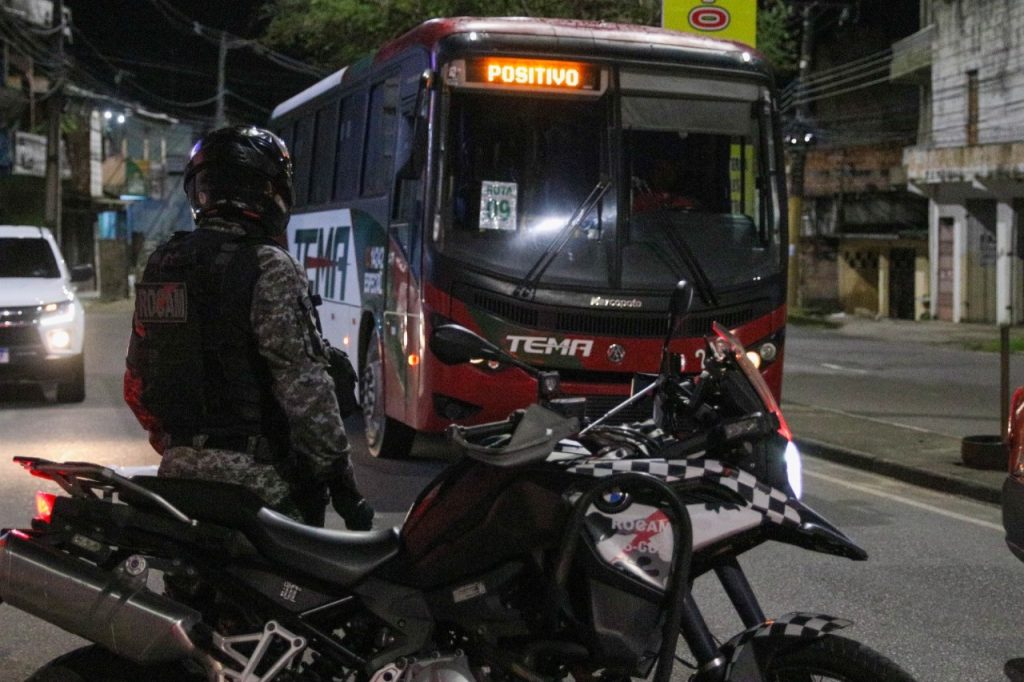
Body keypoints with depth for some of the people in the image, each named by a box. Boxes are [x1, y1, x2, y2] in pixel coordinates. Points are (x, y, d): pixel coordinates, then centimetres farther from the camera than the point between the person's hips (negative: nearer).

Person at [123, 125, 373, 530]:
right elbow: (303, 386, -17)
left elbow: (137, 385, 17)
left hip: (178, 470, 8)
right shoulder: (269, 268, -12)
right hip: (255, 476, -7)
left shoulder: (159, 265, 11)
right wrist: (338, 474, -11)